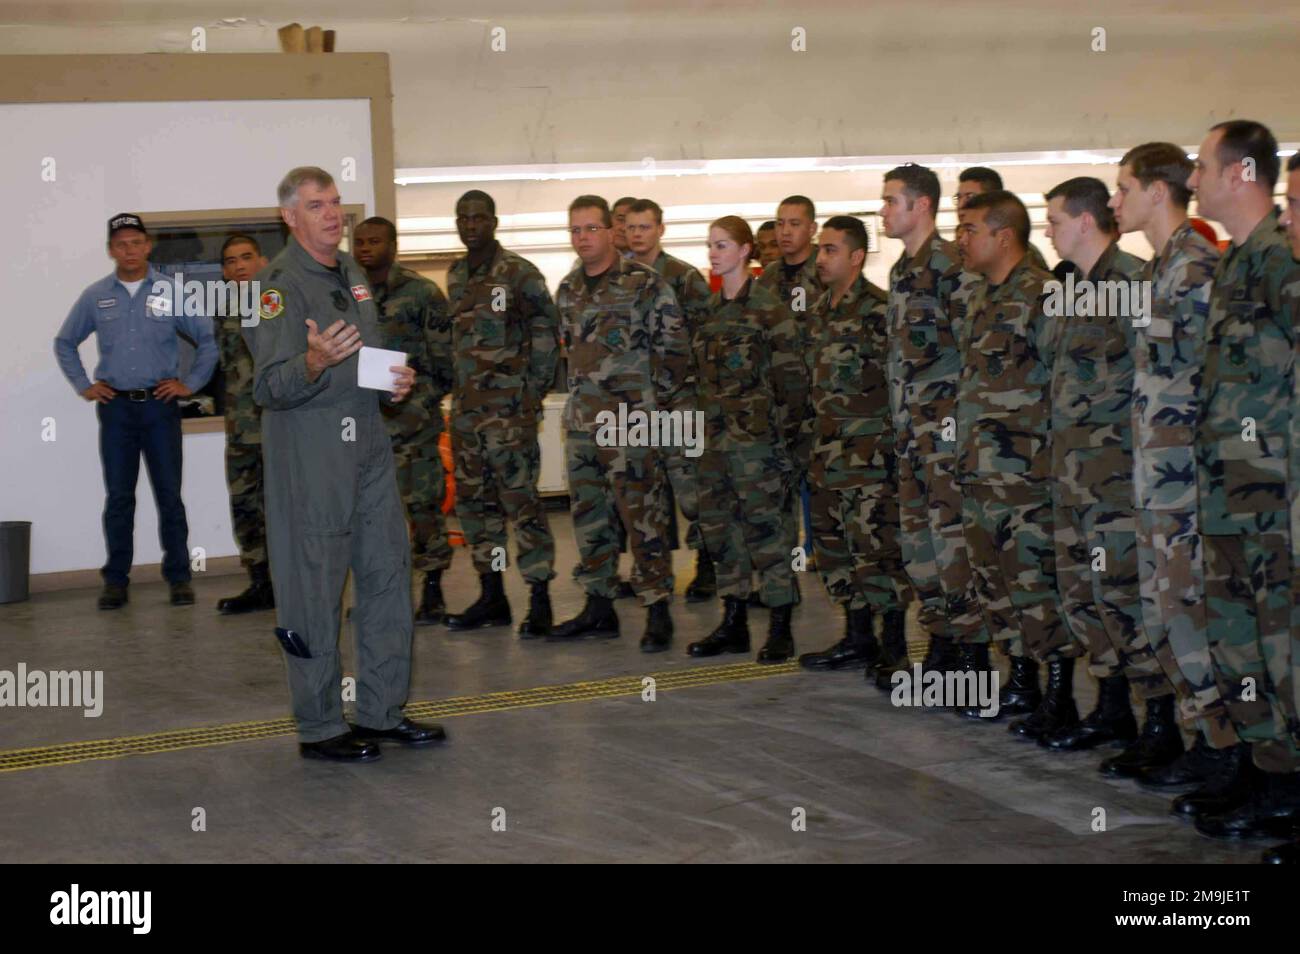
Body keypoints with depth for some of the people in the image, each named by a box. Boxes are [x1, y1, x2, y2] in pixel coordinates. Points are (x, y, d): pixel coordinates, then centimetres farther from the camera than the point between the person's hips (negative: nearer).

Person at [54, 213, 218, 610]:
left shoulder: (171, 291, 1)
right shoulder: (95, 296, 6)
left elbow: (207, 338, 6)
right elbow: (64, 343, 18)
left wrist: (191, 383, 1)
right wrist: (83, 386, 10)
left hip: (160, 403, -1)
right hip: (115, 407, 1)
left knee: (169, 495, 1)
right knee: (118, 498, 4)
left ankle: (178, 577, 8)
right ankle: (116, 580, 9)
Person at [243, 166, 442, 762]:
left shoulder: (351, 272, 15)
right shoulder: (279, 283, -11)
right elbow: (270, 388, -18)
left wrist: (396, 379, 7)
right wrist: (315, 362, -37)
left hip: (368, 441, 8)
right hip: (309, 449, -8)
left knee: (387, 573, 10)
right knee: (316, 587, -3)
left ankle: (382, 711, 21)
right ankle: (320, 728, 6)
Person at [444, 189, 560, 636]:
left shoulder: (519, 273, -7)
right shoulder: (455, 276, 13)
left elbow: (546, 332, -7)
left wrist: (534, 390, -11)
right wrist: (460, 387, 13)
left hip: (510, 406, -7)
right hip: (466, 408, 7)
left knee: (520, 499, -8)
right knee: (474, 501, 10)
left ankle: (540, 599, -3)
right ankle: (491, 596, 19)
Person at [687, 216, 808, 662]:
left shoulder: (768, 308, -9)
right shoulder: (712, 308, 13)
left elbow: (791, 378, -11)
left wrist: (787, 437, -15)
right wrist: (706, 425, 15)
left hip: (757, 434, -8)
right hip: (717, 433, 8)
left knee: (766, 525, -3)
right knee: (719, 523, 10)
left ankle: (780, 628, 5)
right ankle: (733, 622, 20)